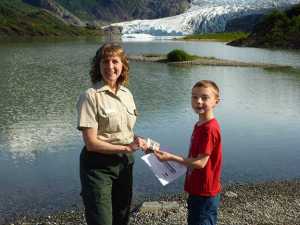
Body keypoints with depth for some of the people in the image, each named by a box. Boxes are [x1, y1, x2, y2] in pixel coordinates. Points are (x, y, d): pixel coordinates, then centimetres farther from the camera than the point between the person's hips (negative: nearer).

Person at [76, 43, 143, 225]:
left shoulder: (127, 94, 5)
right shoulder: (91, 96, -16)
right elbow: (91, 143, -19)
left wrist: (138, 142, -7)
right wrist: (126, 148, -17)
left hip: (124, 163, 7)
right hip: (98, 166, -6)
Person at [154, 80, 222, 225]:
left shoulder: (209, 129, -23)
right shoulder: (199, 125, 7)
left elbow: (200, 163, -24)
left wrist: (171, 157, -24)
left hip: (204, 193, -9)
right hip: (197, 190, 9)